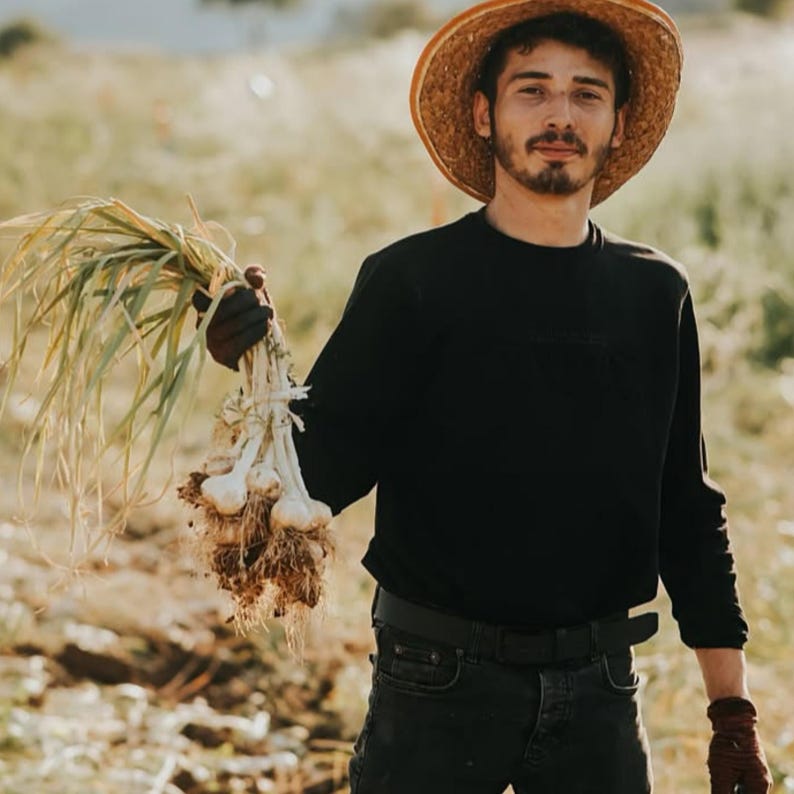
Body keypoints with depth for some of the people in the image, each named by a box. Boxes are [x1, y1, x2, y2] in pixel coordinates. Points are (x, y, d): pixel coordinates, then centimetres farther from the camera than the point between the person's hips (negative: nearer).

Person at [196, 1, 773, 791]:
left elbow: (688, 510, 10)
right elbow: (325, 470, -9)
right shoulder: (412, 280, -5)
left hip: (598, 692, 3)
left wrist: (732, 709, 8)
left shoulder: (655, 295, 5)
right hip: (437, 688, -3)